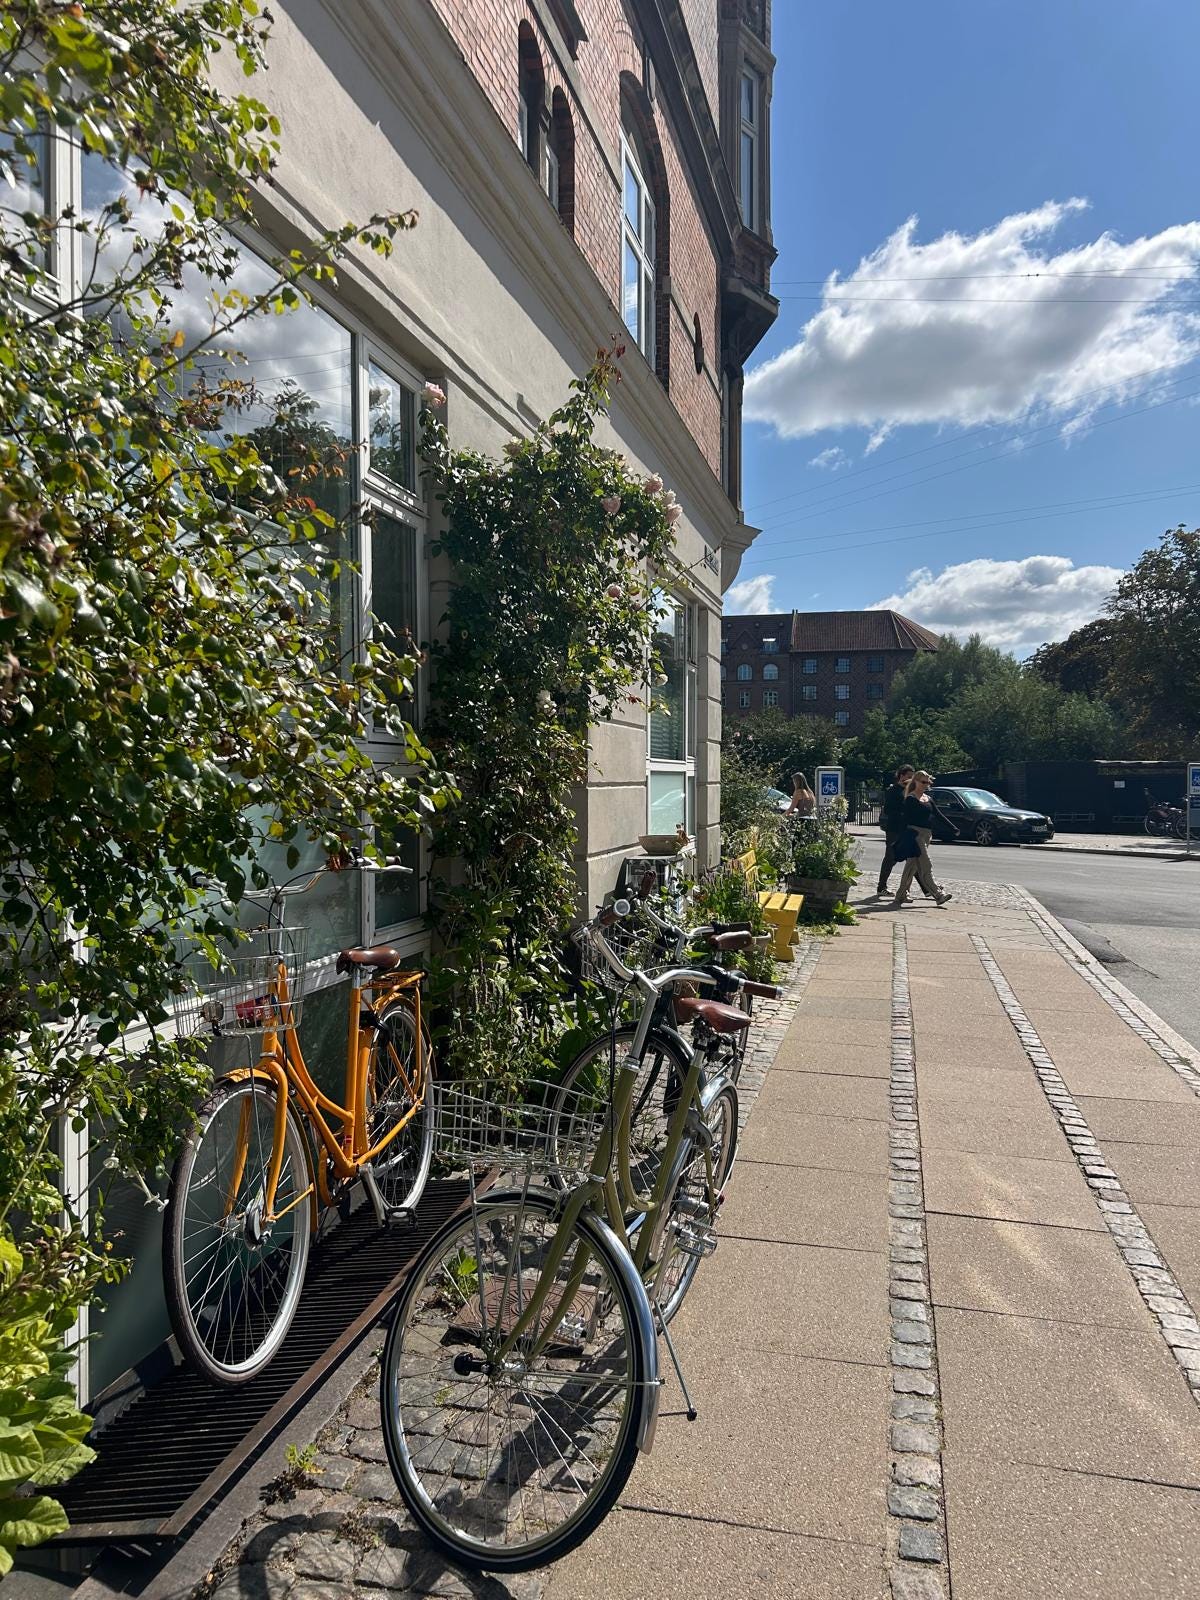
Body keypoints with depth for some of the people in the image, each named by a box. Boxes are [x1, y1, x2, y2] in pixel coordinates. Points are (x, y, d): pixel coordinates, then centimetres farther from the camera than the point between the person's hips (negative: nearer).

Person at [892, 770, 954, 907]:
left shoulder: (928, 799, 17)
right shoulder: (910, 799, -7)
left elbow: (939, 815, 17)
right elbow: (906, 818, -12)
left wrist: (953, 829, 11)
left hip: (926, 834, 8)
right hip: (916, 834, -8)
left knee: (912, 867, 10)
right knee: (926, 867, -8)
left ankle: (900, 896, 15)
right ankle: (939, 895, -9)